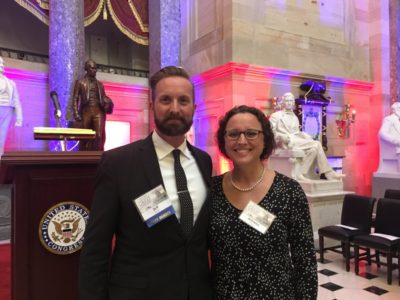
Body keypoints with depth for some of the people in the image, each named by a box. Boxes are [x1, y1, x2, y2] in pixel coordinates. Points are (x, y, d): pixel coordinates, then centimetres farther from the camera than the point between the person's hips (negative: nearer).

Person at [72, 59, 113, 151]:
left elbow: (103, 97, 20)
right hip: (86, 111, -2)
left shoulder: (99, 84, 19)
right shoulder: (80, 82, 10)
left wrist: (108, 102, -4)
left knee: (99, 136, -12)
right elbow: (75, 99, 3)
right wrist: (76, 113, -9)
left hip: (98, 111, 2)